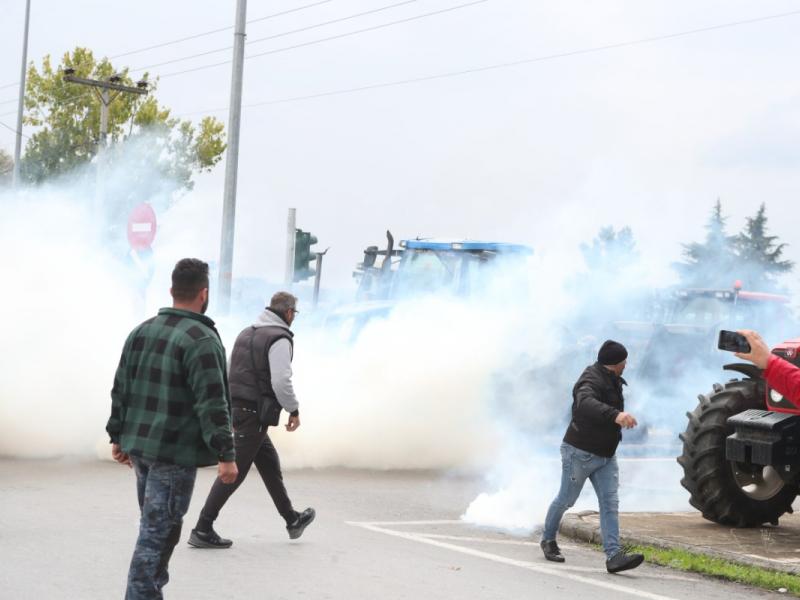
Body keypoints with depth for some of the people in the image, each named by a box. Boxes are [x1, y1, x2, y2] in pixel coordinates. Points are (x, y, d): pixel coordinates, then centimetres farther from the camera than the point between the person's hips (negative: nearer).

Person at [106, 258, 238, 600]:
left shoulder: (141, 332, 10)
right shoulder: (202, 340, -15)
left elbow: (121, 390, 14)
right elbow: (212, 404, -19)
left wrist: (118, 437, 21)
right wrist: (225, 454, -17)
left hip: (140, 445, 8)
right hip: (176, 453, -8)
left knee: (154, 525, 19)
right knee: (159, 532, -5)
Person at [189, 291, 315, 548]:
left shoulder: (246, 333, 14)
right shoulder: (280, 339, -13)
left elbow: (232, 372, 17)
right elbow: (281, 382, -21)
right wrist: (294, 410, -6)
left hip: (237, 408, 9)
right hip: (255, 413, -9)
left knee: (270, 464, 20)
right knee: (235, 471, -6)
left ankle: (292, 520, 32)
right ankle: (202, 530, -7)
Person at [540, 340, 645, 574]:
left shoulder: (612, 381, 9)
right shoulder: (591, 380, -23)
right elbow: (585, 404, -46)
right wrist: (616, 415, -60)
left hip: (605, 456, 8)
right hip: (580, 452, -8)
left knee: (610, 502, -6)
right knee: (566, 500, 9)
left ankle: (613, 555, -15)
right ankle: (548, 540, 32)